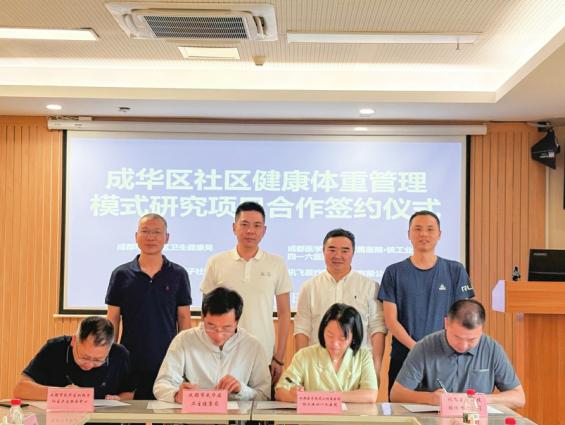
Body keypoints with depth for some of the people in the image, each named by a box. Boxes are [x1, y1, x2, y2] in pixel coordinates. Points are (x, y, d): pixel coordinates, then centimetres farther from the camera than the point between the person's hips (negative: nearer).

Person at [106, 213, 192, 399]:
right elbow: (112, 321, 6)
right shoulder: (121, 274, 3)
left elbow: (184, 319, 6)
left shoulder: (178, 274, 3)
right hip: (130, 364, 0)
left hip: (169, 363, 0)